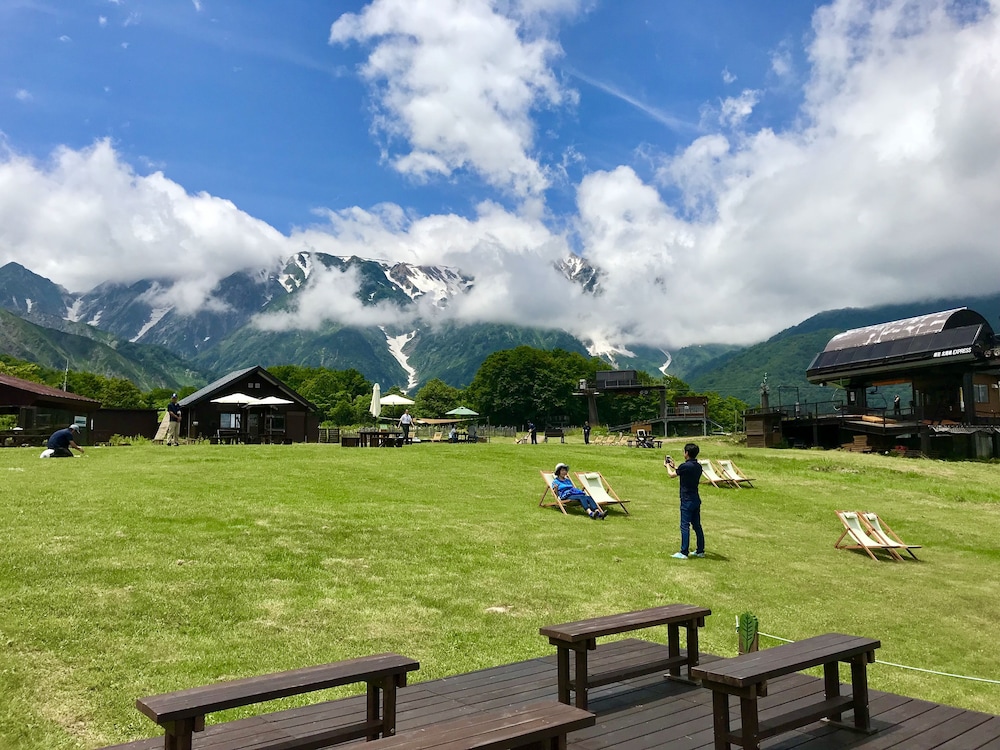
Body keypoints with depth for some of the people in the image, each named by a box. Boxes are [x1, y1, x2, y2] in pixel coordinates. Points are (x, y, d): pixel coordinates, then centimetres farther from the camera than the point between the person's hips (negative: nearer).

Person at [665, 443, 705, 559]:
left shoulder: (685, 466, -18)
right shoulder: (698, 466, 5)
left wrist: (668, 466, 19)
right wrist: (674, 466, 29)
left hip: (687, 501, -8)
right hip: (696, 500, 8)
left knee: (685, 526, -4)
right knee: (697, 525, 14)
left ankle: (684, 553, -2)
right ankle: (700, 551, 20)